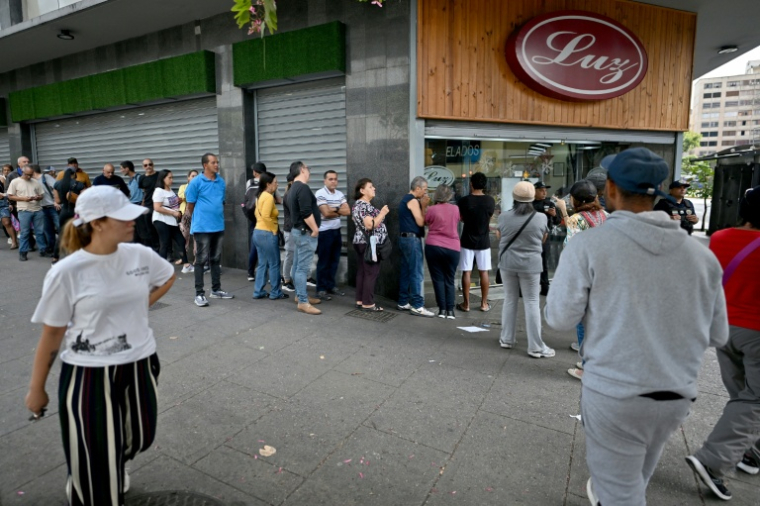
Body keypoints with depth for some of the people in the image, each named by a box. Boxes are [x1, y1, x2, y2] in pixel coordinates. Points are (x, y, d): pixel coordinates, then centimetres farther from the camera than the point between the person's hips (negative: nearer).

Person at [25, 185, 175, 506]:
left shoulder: (140, 255, -6)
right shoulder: (66, 272, -16)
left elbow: (168, 277, 16)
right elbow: (51, 335, -6)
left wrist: (140, 306, 4)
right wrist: (36, 389, 3)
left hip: (139, 366, 4)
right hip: (89, 374, -4)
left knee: (138, 438, 23)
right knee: (95, 462, 9)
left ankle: (116, 468, 56)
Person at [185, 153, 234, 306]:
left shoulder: (221, 181, 7)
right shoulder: (196, 182, -7)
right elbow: (190, 206, -1)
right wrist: (199, 219, 9)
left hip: (219, 226, 5)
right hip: (202, 227, -5)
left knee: (216, 259, 14)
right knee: (201, 260, 0)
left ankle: (216, 290, 25)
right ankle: (199, 293, 7)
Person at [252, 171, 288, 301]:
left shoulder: (260, 196, 15)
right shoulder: (269, 197, -16)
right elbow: (266, 216, -24)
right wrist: (274, 230, -15)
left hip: (258, 232, 10)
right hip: (267, 234, -10)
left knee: (263, 264, 14)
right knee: (274, 264, 1)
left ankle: (259, 292, 17)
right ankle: (275, 293, 9)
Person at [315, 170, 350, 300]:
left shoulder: (340, 194, 9)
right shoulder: (320, 194, -12)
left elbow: (347, 211, 0)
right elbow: (326, 213, -20)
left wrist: (334, 209, -13)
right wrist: (339, 211, -6)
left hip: (337, 231, 7)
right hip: (324, 232, -7)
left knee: (334, 261, 12)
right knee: (323, 262, 0)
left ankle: (331, 286, 24)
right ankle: (321, 289, 9)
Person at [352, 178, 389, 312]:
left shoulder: (358, 204, 15)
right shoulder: (365, 206, -17)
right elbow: (370, 225, -26)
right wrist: (382, 213, -16)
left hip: (361, 242, 10)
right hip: (370, 244, -10)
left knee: (362, 272, 11)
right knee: (371, 273, -5)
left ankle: (360, 300, 17)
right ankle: (368, 303, 0)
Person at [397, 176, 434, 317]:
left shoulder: (405, 199, 18)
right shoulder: (413, 201, -13)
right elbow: (421, 222, -15)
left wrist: (422, 205, 8)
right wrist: (424, 206, -6)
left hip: (405, 238, 10)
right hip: (412, 239, -10)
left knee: (406, 272, 12)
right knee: (416, 273, -9)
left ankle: (403, 302, 17)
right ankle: (417, 306, -7)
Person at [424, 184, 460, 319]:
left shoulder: (431, 209, -7)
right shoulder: (456, 209, 3)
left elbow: (425, 222, 10)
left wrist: (425, 207, 15)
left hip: (434, 247, -2)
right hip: (452, 249, 2)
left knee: (438, 279, 6)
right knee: (449, 280, 10)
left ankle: (442, 309, 3)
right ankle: (450, 310, 5)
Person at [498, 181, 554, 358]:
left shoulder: (504, 217, -5)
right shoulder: (541, 217, -8)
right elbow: (543, 239, 8)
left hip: (508, 263, 2)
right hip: (530, 265, -2)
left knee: (509, 300, 14)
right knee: (532, 303, 4)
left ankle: (506, 339, 24)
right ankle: (536, 346, 8)